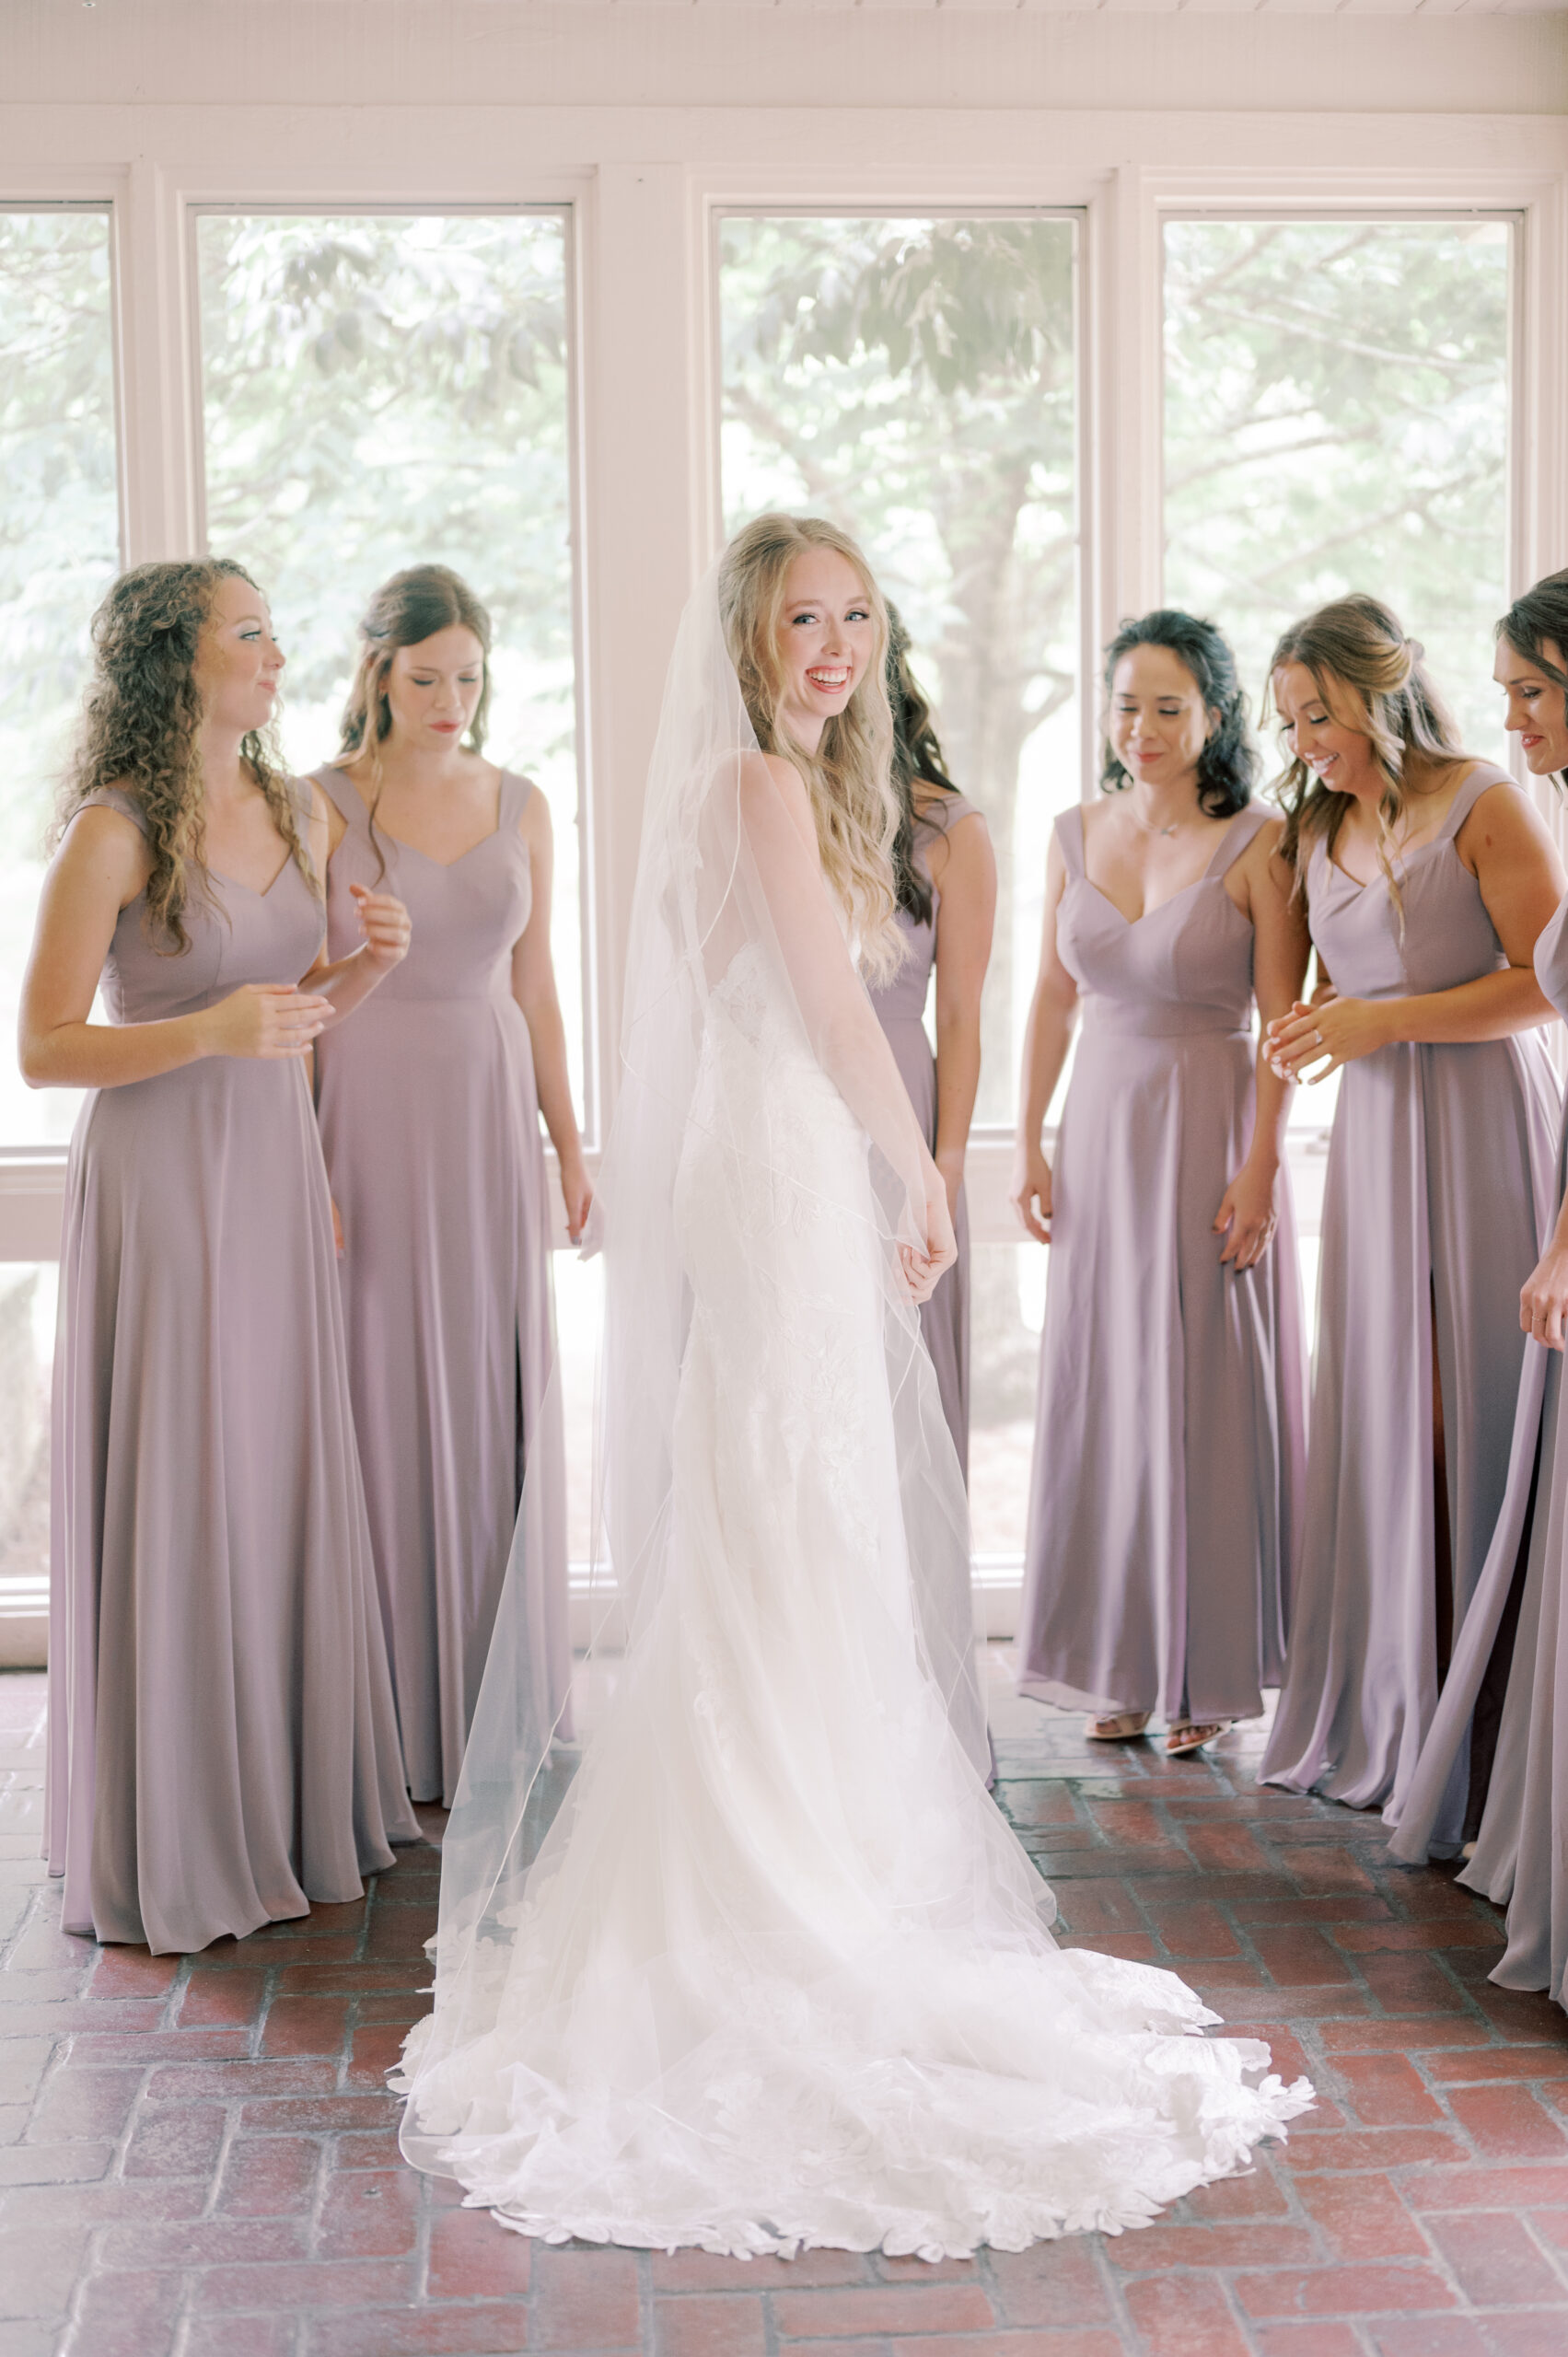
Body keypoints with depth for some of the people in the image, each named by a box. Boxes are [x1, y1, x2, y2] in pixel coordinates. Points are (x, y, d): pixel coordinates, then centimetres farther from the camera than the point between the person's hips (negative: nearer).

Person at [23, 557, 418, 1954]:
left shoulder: (297, 815, 10)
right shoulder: (115, 829, -11)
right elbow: (45, 1050, -11)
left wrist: (368, 965, -1)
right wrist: (213, 1029, -23)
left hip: (275, 1176, 6)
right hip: (161, 1183, -6)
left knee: (284, 1495, 11)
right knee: (174, 1505, 0)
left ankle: (293, 1807, 24)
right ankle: (172, 1849, 14)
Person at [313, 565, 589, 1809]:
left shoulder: (520, 804, 8)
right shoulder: (322, 804, -4)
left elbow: (535, 984, 13)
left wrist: (570, 1141, 10)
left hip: (492, 1120, 4)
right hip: (370, 1120, -4)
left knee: (501, 1402, 7)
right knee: (384, 1402, 0)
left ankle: (500, 1707, 19)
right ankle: (396, 1721, 10)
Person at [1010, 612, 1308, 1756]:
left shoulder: (1258, 843, -8)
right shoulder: (1077, 836, 7)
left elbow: (1284, 1020, -9)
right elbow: (1053, 1000, 12)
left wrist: (1259, 1167, -15)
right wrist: (1030, 1143, 8)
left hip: (1213, 1129, -4)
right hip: (1102, 1129, 5)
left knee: (1212, 1394, 1)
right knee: (1104, 1391, 7)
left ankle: (1211, 1670, 14)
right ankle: (1122, 1661, 19)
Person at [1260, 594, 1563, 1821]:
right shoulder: (1319, 829, 13)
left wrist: (1393, 1020, -14)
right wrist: (1321, 1026, 3)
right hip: (1374, 1133, 6)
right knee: (1381, 1409, 4)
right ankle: (1384, 1712, 13)